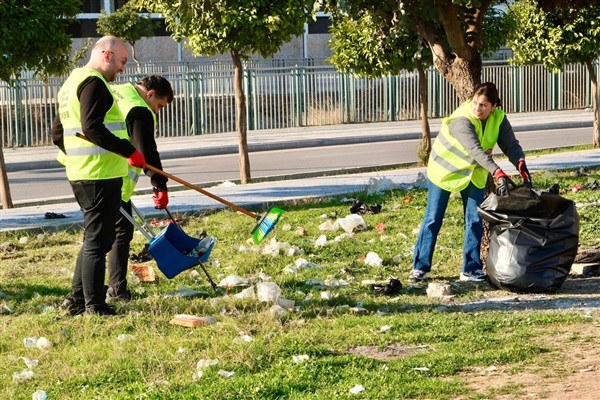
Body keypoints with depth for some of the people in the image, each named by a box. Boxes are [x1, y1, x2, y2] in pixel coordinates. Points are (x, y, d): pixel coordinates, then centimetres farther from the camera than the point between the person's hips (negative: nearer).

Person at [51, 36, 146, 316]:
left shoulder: (72, 83, 19)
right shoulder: (93, 83, -13)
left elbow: (57, 132, 24)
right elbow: (91, 127, -25)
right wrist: (128, 151, -25)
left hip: (79, 174, 10)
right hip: (100, 175, -10)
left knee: (93, 239, 18)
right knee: (98, 240, -5)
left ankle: (76, 300, 22)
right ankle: (94, 306, -1)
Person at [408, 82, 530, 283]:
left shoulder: (498, 119, -15)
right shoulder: (462, 120, -34)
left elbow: (511, 143, -24)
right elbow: (476, 150, -45)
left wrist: (521, 164, -45)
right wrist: (498, 173, -56)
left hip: (474, 174, 5)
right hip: (444, 169, -5)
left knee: (475, 221, -1)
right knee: (433, 219, 0)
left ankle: (471, 269, 7)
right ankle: (420, 267, 10)